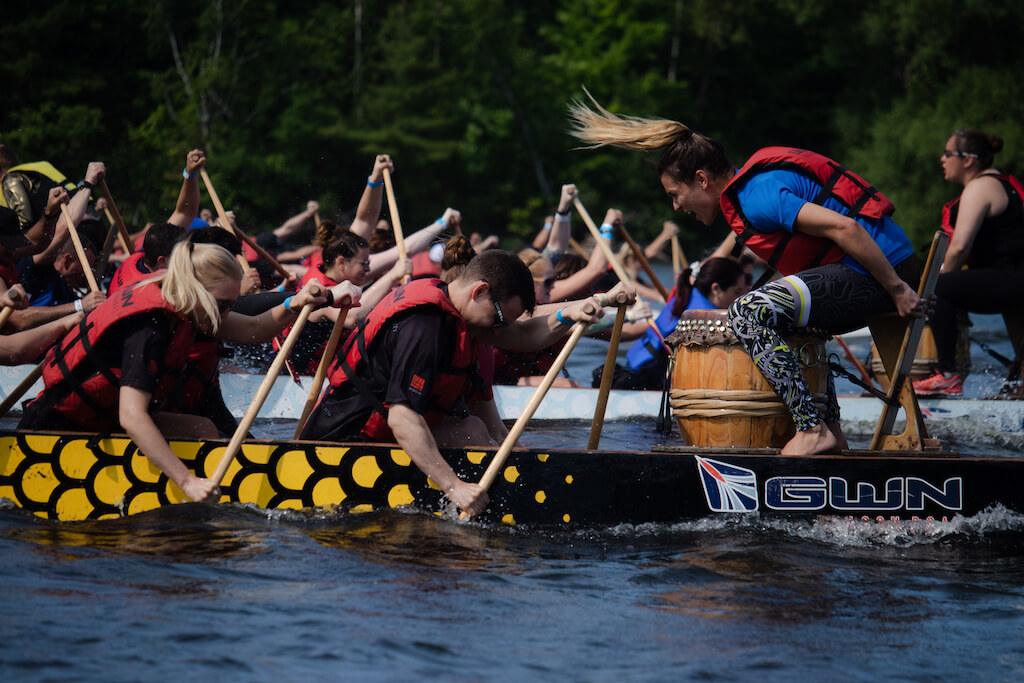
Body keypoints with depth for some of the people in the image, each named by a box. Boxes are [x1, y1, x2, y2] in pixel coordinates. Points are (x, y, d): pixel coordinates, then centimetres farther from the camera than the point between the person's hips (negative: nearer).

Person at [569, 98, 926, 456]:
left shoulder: (756, 198, -17)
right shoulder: (748, 185, 16)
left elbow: (844, 227, -24)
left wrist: (896, 289, -20)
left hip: (876, 268, -11)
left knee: (748, 311, -18)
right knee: (789, 323, 33)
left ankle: (812, 430, -19)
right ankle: (831, 432, 27)